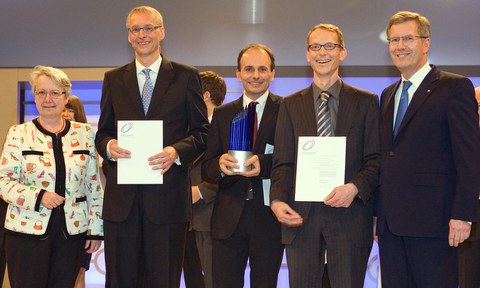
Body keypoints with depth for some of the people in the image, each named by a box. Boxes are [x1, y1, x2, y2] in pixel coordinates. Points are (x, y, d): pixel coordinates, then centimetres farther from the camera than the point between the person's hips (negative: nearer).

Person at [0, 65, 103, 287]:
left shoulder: (85, 133, 8)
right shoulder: (18, 134, 2)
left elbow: (94, 184, 9)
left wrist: (96, 228, 6)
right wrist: (37, 196, -17)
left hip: (72, 233, 2)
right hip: (28, 232, -2)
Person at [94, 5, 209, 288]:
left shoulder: (186, 76, 6)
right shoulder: (113, 79, 13)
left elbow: (202, 132, 4)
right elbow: (102, 132, 15)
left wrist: (176, 152, -15)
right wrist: (108, 146, -9)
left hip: (168, 193, -2)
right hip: (122, 197, 2)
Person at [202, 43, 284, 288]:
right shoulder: (222, 114, 11)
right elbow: (206, 170, 6)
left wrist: (264, 164, -25)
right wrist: (220, 165, -16)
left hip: (269, 216, -2)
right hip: (228, 219, 2)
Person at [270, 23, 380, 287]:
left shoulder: (366, 102, 7)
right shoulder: (290, 105, 13)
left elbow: (376, 159, 2)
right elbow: (282, 163, 9)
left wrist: (355, 187, -16)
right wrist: (277, 200, -8)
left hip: (349, 214, -1)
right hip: (300, 216, 2)